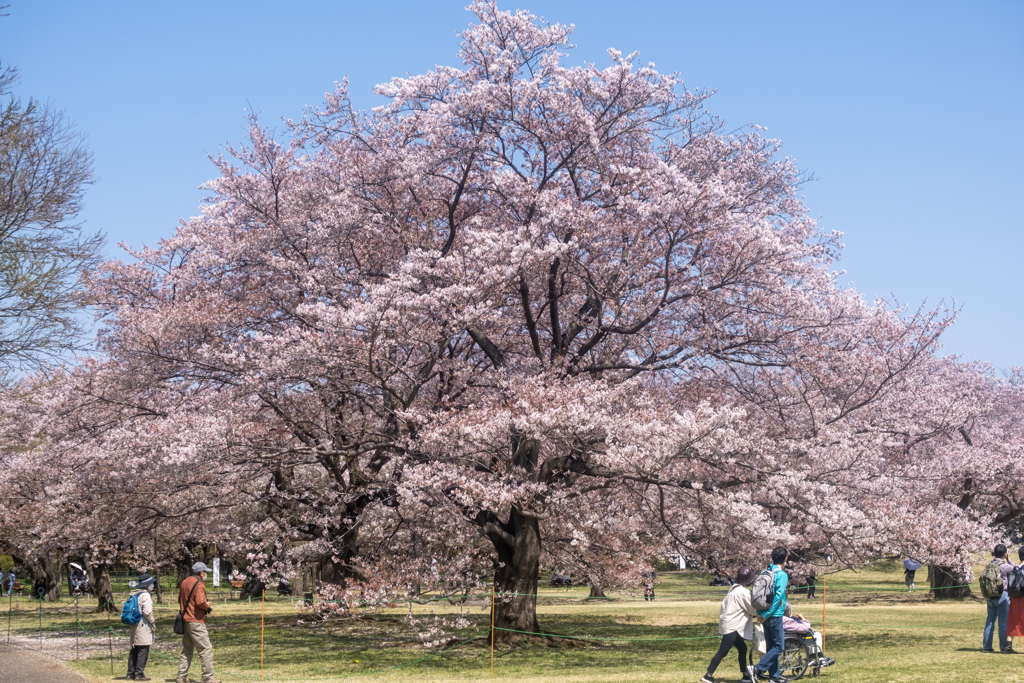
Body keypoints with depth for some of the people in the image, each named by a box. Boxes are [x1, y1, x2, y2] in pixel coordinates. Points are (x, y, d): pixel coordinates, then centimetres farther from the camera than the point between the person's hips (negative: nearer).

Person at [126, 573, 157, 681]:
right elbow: (147, 612, -19)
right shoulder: (145, 595, -13)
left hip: (133, 626, 9)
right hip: (143, 627, -9)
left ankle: (130, 673, 15)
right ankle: (139, 674, -5)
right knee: (143, 650, -5)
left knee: (133, 651, 13)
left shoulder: (132, 594, 14)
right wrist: (152, 622, -7)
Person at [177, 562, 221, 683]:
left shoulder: (185, 582, 13)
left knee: (187, 650, 18)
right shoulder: (198, 585, -14)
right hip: (196, 622, -9)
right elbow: (201, 602, -26)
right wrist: (207, 605, -5)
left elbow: (180, 600, 22)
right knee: (206, 649, -6)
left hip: (186, 621, 9)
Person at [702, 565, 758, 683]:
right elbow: (753, 609, -8)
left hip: (730, 624, 10)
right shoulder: (743, 592, -16)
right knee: (722, 651, -8)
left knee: (742, 649, 14)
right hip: (732, 626, -10)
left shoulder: (736, 589, 13)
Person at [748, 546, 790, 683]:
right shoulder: (782, 575, -12)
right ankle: (757, 669, -13)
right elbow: (778, 596, -20)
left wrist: (759, 613, 5)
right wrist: (767, 614, -17)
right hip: (775, 615, -7)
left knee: (771, 646, 14)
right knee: (778, 647, -2)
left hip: (765, 616, 7)